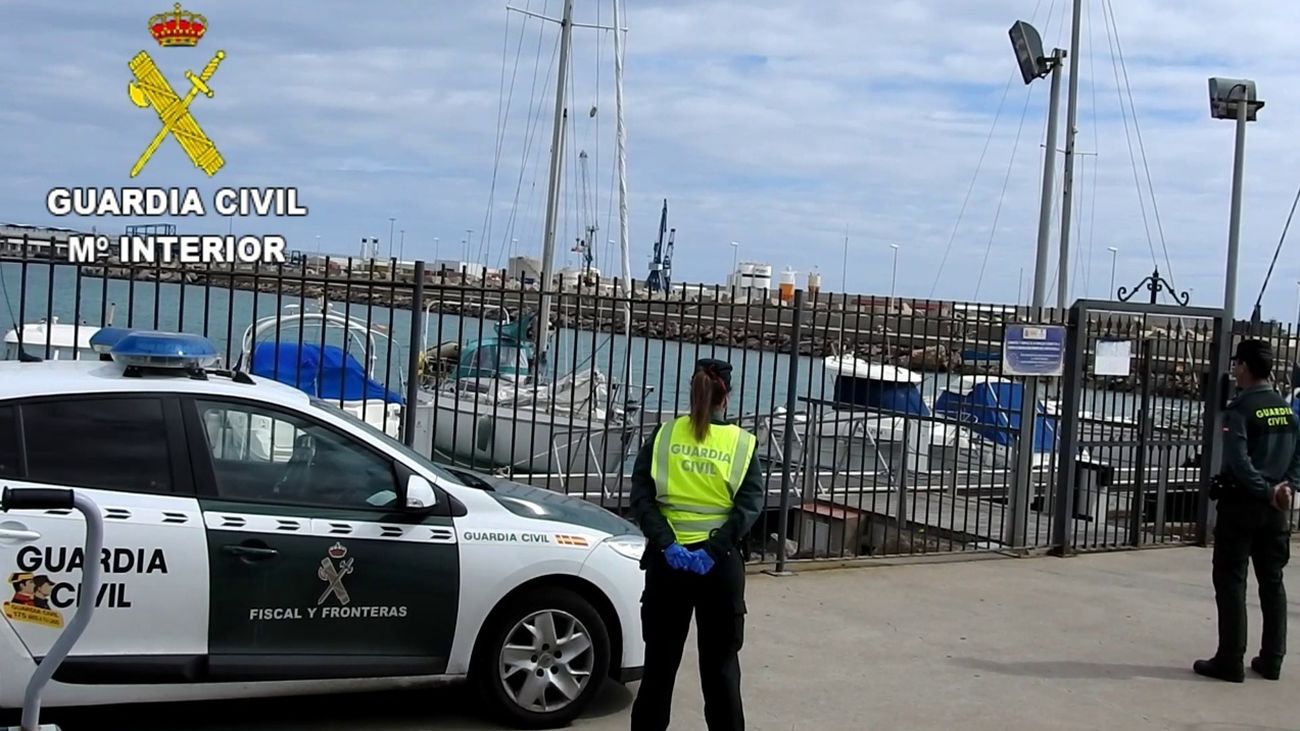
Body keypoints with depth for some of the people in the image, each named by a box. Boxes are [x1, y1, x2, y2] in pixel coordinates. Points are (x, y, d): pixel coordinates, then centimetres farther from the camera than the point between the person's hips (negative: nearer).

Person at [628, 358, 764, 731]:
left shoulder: (663, 435, 1)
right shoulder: (742, 443, 0)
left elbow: (641, 497, -8)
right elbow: (749, 505, -11)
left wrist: (667, 544, -15)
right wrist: (714, 549, -17)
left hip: (667, 559, 1)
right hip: (722, 563, -1)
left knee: (660, 660, 11)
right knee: (721, 664, 9)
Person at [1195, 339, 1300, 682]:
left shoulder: (1240, 409, -12)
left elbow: (1239, 461, -21)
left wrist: (1267, 492, -14)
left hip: (1242, 503, -6)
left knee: (1231, 581, 0)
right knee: (1272, 582, 12)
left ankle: (1230, 661, 0)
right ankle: (1271, 660, 16)